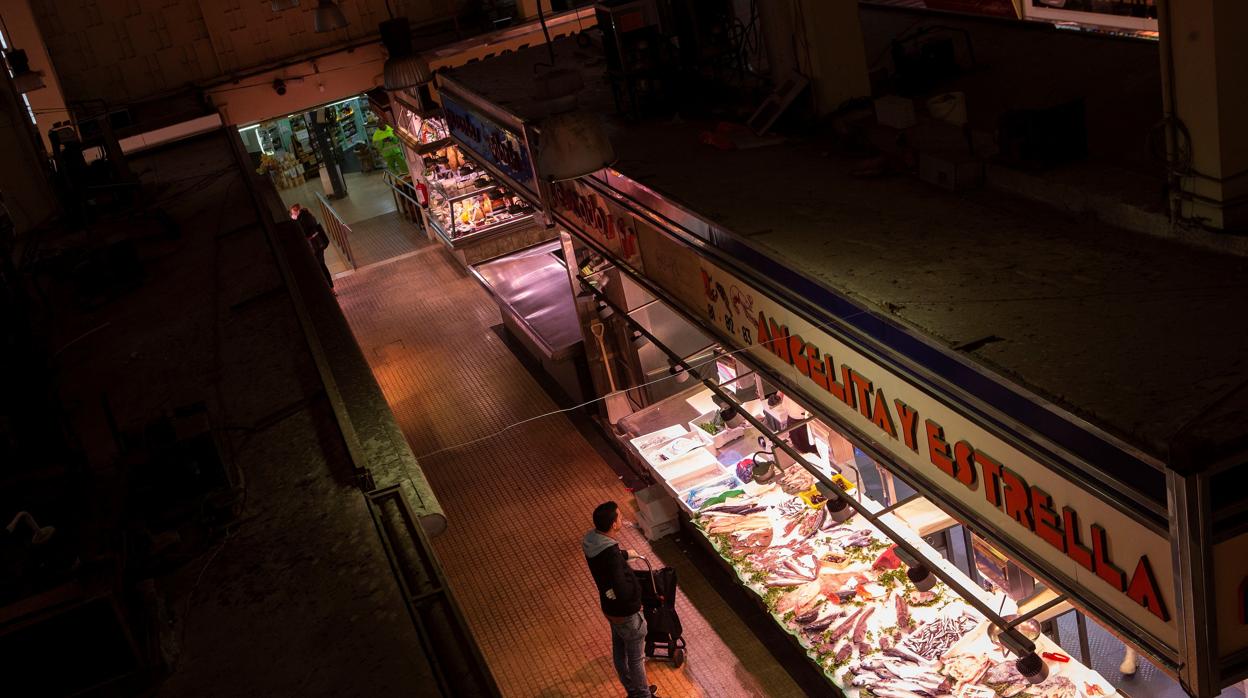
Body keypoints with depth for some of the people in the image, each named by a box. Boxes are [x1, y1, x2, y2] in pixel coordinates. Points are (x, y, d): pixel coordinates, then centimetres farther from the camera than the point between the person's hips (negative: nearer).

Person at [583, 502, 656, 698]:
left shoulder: (592, 540, -12)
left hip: (609, 608, 9)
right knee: (635, 658, 15)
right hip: (625, 614, -8)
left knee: (619, 651, 27)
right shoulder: (610, 555, -39)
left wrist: (624, 555, 18)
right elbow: (623, 592, -40)